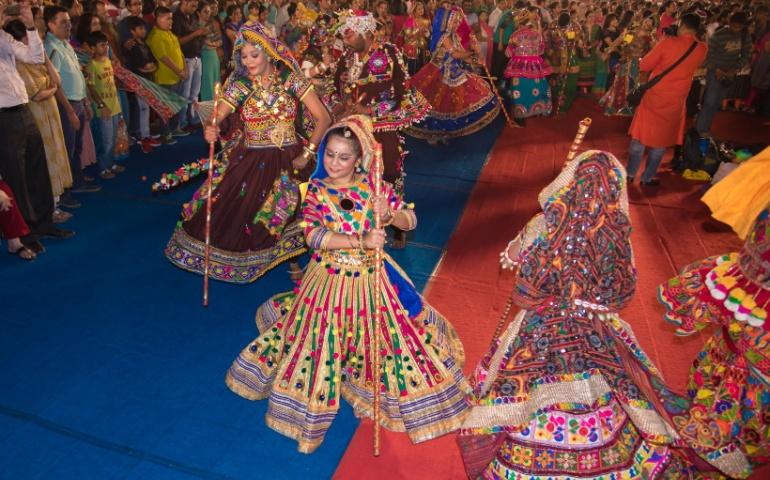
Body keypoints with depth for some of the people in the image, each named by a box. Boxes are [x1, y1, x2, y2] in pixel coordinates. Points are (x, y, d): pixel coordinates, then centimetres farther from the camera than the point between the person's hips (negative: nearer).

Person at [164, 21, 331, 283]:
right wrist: (210, 130, -37)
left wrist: (307, 154, -12)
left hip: (288, 160, -1)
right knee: (234, 212, 4)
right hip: (250, 161, 1)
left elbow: (323, 117, -8)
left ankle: (293, 261, 25)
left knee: (290, 215, 1)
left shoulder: (291, 79, -7)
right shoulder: (239, 84, -3)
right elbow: (216, 118, -12)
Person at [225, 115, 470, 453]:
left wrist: (389, 213, -25)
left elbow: (410, 220, -3)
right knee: (321, 343, 7)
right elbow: (313, 236, -21)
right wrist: (360, 241, -30)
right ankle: (311, 406, 31)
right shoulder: (317, 190, -8)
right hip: (331, 279, -1)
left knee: (393, 335, 10)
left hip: (372, 277, 2)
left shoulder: (374, 185, -4)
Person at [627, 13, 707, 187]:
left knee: (640, 136, 11)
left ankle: (630, 173, 16)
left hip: (653, 96, -1)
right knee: (661, 140, 13)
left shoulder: (668, 42, -13)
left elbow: (644, 66, -9)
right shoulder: (701, 49, -3)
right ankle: (648, 177, 18)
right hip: (675, 101, 2)